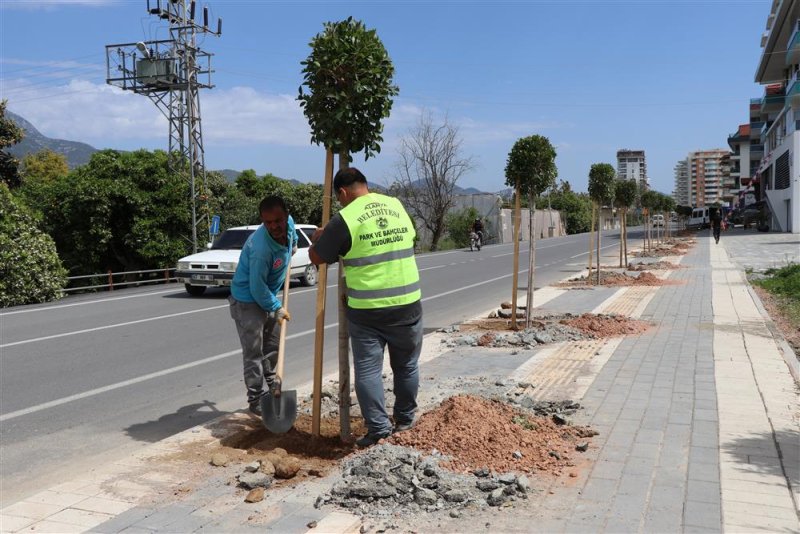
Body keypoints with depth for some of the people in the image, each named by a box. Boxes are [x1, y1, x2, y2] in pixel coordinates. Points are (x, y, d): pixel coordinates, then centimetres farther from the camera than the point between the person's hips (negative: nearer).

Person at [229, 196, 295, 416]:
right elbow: (257, 289, -28)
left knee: (273, 346, 18)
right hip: (247, 301, -8)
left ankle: (271, 389, 34)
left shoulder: (289, 223, -14)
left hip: (268, 297, 9)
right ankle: (256, 400, 4)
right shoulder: (261, 248, -36)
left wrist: (293, 244, 26)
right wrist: (277, 308, -18)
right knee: (253, 352, -5)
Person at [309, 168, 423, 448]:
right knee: (406, 365, 18)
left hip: (366, 310, -4)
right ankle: (404, 420, 32)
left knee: (368, 369, 6)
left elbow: (316, 257, -2)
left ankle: (378, 428, 5)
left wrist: (319, 237, 20)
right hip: (407, 304, 5)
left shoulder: (344, 219, -11)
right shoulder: (397, 206, 6)